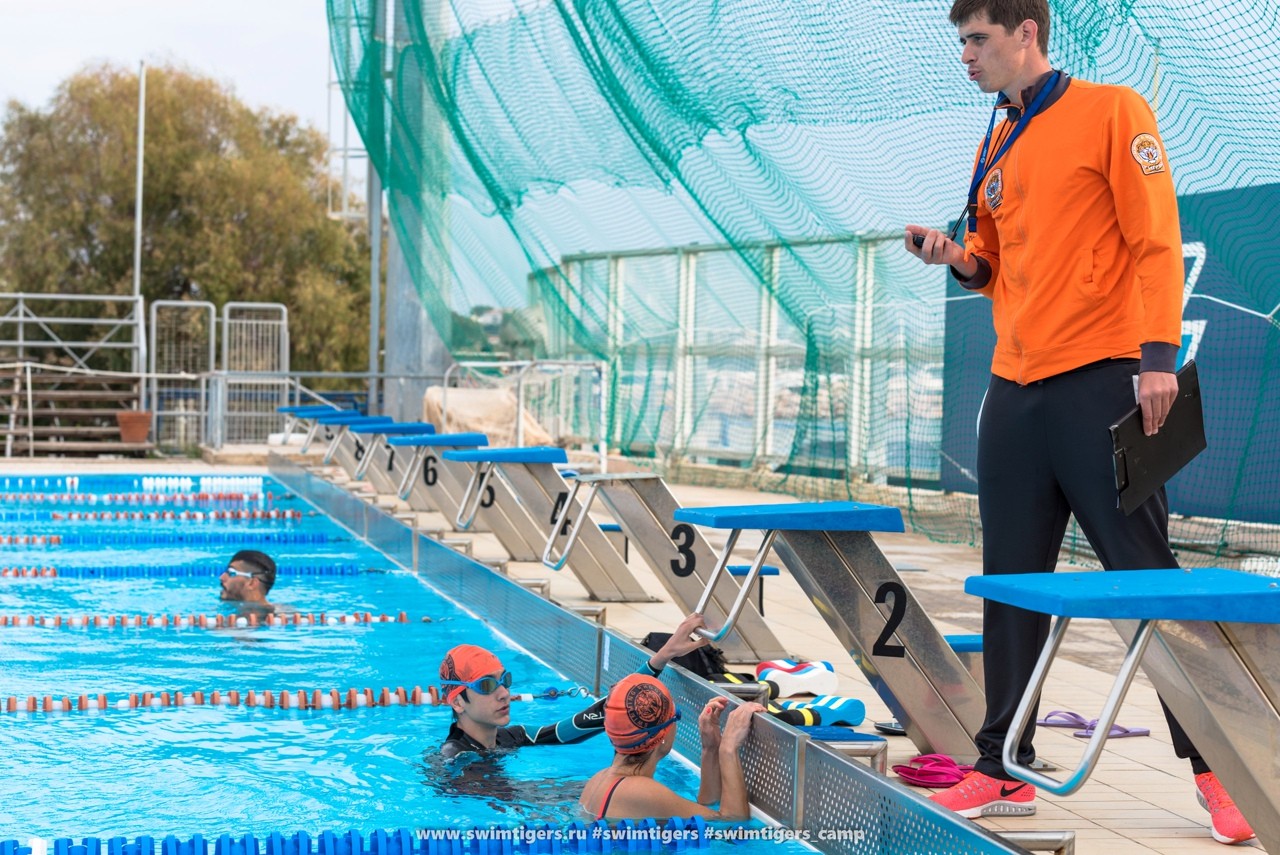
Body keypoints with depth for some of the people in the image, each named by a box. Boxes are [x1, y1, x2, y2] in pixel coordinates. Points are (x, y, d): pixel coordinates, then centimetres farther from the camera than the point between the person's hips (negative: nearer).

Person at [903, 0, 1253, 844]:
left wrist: (1160, 354, -19)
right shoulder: (996, 150, 17)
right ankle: (1003, 770, 14)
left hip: (1099, 380, -7)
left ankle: (1218, 768, 4)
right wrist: (956, 258, 2)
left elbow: (1156, 239, -9)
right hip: (1015, 389, 7)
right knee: (1010, 585, 7)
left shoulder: (1111, 111, -3)